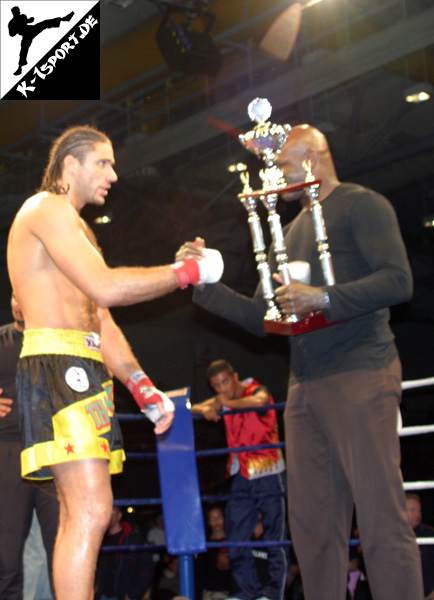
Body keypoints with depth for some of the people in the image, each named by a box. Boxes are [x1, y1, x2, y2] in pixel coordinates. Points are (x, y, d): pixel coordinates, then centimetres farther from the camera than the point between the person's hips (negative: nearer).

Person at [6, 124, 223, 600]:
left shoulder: (75, 228, 28)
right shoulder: (47, 208, -3)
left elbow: (100, 323, 24)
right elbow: (105, 288, -17)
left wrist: (143, 389, 16)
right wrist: (187, 272, -9)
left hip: (84, 372, 10)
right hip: (56, 365, -10)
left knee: (79, 516, 6)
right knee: (91, 511, -19)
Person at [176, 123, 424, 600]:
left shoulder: (361, 205, 0)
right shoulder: (290, 231, 23)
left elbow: (398, 281, -13)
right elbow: (262, 318, 21)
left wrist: (324, 300, -21)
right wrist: (205, 285, 10)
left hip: (359, 377, -8)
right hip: (304, 389, 8)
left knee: (382, 520, -7)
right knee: (312, 524, 7)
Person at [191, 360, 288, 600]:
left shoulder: (256, 390, -6)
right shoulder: (223, 399, 14)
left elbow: (259, 401, -29)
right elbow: (194, 408, 11)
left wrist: (229, 403, -15)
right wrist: (205, 409, -12)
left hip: (268, 473, -7)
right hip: (241, 475, 7)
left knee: (274, 536, -5)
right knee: (235, 539, 4)